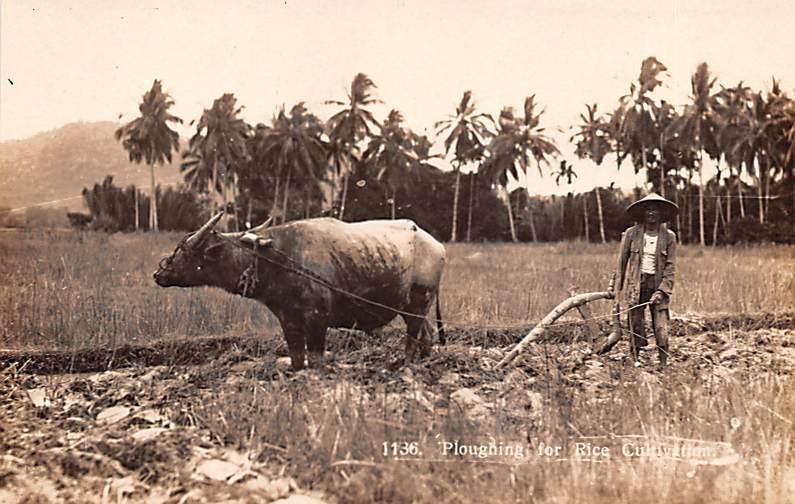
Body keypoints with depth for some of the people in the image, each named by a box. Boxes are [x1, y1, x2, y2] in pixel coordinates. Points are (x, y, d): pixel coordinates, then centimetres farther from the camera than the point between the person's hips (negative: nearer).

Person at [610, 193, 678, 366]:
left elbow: (669, 267, 0)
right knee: (635, 330, 3)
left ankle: (663, 365, 3)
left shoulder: (668, 237, 2)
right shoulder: (631, 234, 0)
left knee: (662, 331, -6)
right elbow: (622, 263, 6)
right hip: (636, 285, 0)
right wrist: (619, 290, 5)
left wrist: (661, 291, -11)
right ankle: (634, 363, 14)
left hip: (658, 286, 0)